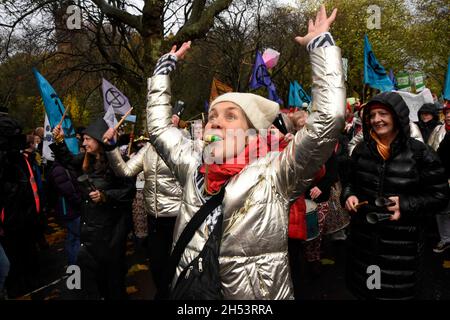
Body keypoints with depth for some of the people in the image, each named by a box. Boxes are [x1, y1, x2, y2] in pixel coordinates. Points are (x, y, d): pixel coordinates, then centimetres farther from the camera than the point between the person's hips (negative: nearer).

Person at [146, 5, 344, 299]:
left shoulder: (274, 174, -13)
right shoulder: (194, 170, 1)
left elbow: (330, 118, -20)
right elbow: (158, 126, 11)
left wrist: (320, 44, -13)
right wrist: (167, 63, 14)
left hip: (257, 294, -3)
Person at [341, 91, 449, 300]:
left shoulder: (419, 153, -10)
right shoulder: (361, 149, 2)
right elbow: (351, 182, 16)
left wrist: (406, 205, -18)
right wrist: (348, 195, -5)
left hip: (402, 241, -3)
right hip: (364, 238, 4)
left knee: (397, 291, 13)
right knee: (363, 290, 18)